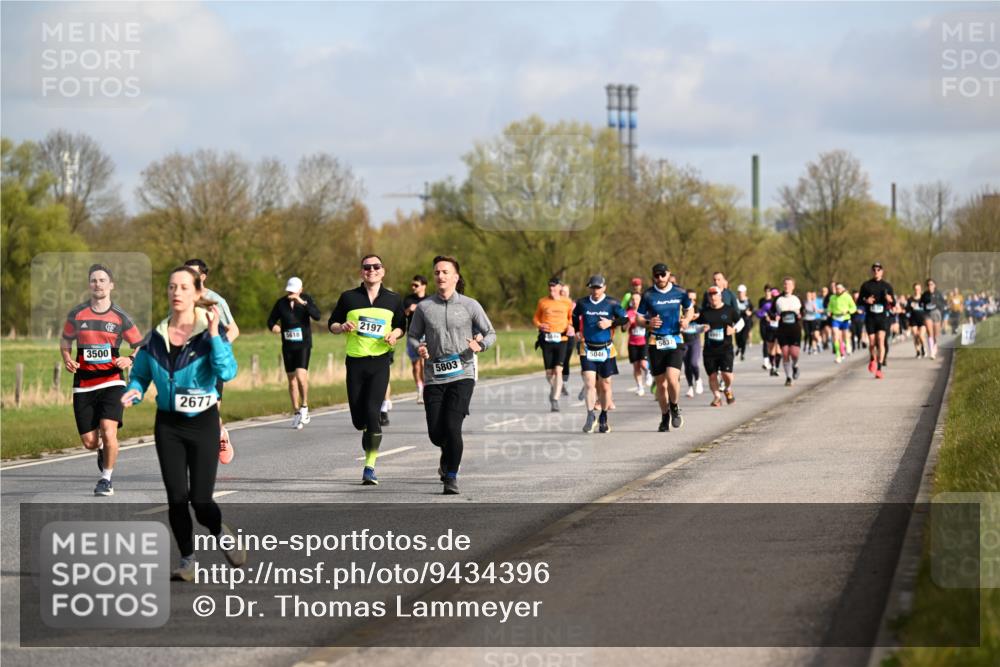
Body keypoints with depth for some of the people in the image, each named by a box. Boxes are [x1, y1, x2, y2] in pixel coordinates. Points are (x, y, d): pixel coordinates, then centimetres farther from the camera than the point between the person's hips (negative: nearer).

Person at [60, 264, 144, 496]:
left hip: (111, 381, -2)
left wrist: (130, 359, -11)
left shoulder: (120, 317, 1)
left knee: (108, 431, -20)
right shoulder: (77, 314, 4)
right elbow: (65, 340, 17)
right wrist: (67, 359, -3)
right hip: (84, 383, 2)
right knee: (89, 441, 2)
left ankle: (106, 478, 0)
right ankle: (103, 449, 40)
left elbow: (140, 345, 9)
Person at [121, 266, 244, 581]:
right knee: (176, 498, 0)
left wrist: (215, 334, -28)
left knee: (200, 500, -5)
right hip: (168, 425, 3)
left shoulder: (212, 331, -9)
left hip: (203, 422, -3)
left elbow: (227, 372, -22)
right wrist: (134, 392, -10)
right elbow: (140, 373, 11)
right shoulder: (157, 335, 2)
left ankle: (221, 533, 27)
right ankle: (187, 560, 16)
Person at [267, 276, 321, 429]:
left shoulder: (306, 299, -4)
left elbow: (317, 316, -18)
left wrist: (303, 303, -28)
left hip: (303, 345, -3)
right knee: (292, 380, 6)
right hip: (288, 346, 3)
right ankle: (296, 413, 17)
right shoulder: (281, 303, 0)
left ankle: (304, 406, -1)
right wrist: (273, 326, -15)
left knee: (301, 375, -20)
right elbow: (271, 320, 8)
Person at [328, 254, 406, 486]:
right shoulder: (348, 298, 5)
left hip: (380, 362, -1)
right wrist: (342, 327, -11)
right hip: (355, 362, 1)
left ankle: (370, 467, -8)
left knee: (372, 411, -16)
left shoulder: (393, 300, 7)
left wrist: (395, 334, -3)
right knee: (358, 418, 3)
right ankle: (369, 432, 41)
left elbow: (401, 325, 20)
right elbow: (332, 324, 11)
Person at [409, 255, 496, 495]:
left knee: (452, 427, -15)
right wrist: (418, 348, -9)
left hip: (462, 374, -2)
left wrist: (480, 345, -13)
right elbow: (413, 336, 13)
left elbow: (490, 333, 8)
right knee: (435, 432, 1)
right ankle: (450, 453, 37)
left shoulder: (469, 305, 2)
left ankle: (451, 477, -2)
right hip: (434, 377, 2)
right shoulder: (424, 307, 5)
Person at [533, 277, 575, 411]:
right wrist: (539, 325, -6)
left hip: (561, 339, -2)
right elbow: (536, 318, 15)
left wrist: (571, 327, -2)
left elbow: (572, 318, 18)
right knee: (549, 372, 5)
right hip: (547, 339, 2)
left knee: (558, 370, -14)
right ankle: (554, 389, 35)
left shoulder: (567, 303, 5)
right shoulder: (542, 302, 7)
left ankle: (555, 400, -14)